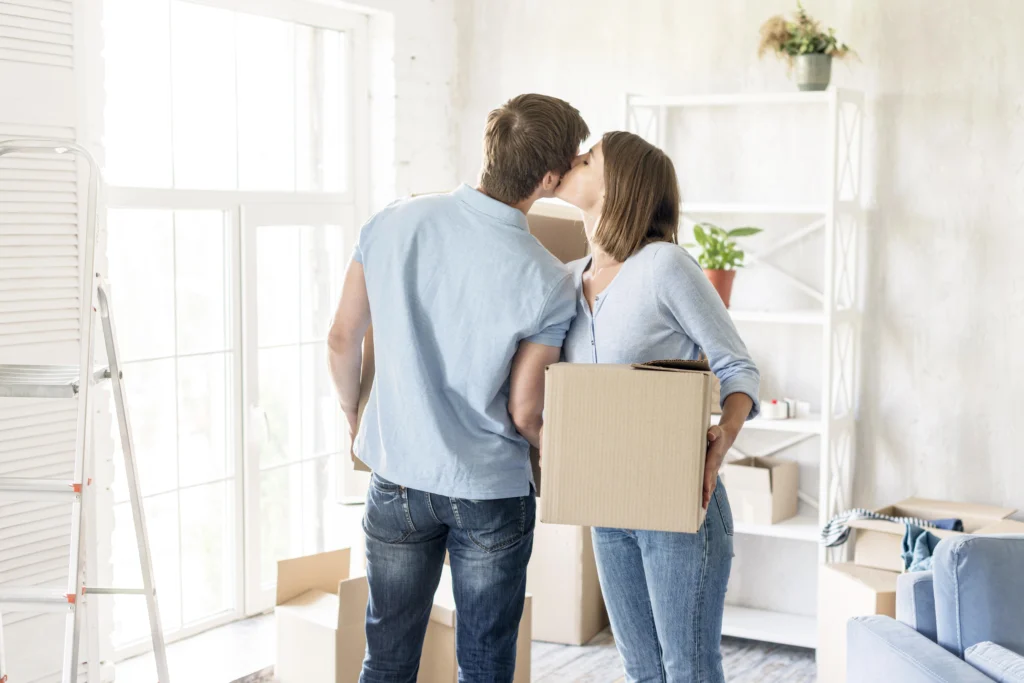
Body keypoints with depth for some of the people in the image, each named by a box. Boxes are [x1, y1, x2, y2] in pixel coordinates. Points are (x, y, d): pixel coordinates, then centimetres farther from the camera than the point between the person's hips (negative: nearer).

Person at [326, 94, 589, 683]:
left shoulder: (393, 223, -9)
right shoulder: (548, 284, -18)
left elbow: (343, 341, 1)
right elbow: (524, 414, -11)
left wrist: (356, 417, 19)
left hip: (397, 480, 3)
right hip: (492, 497, -3)